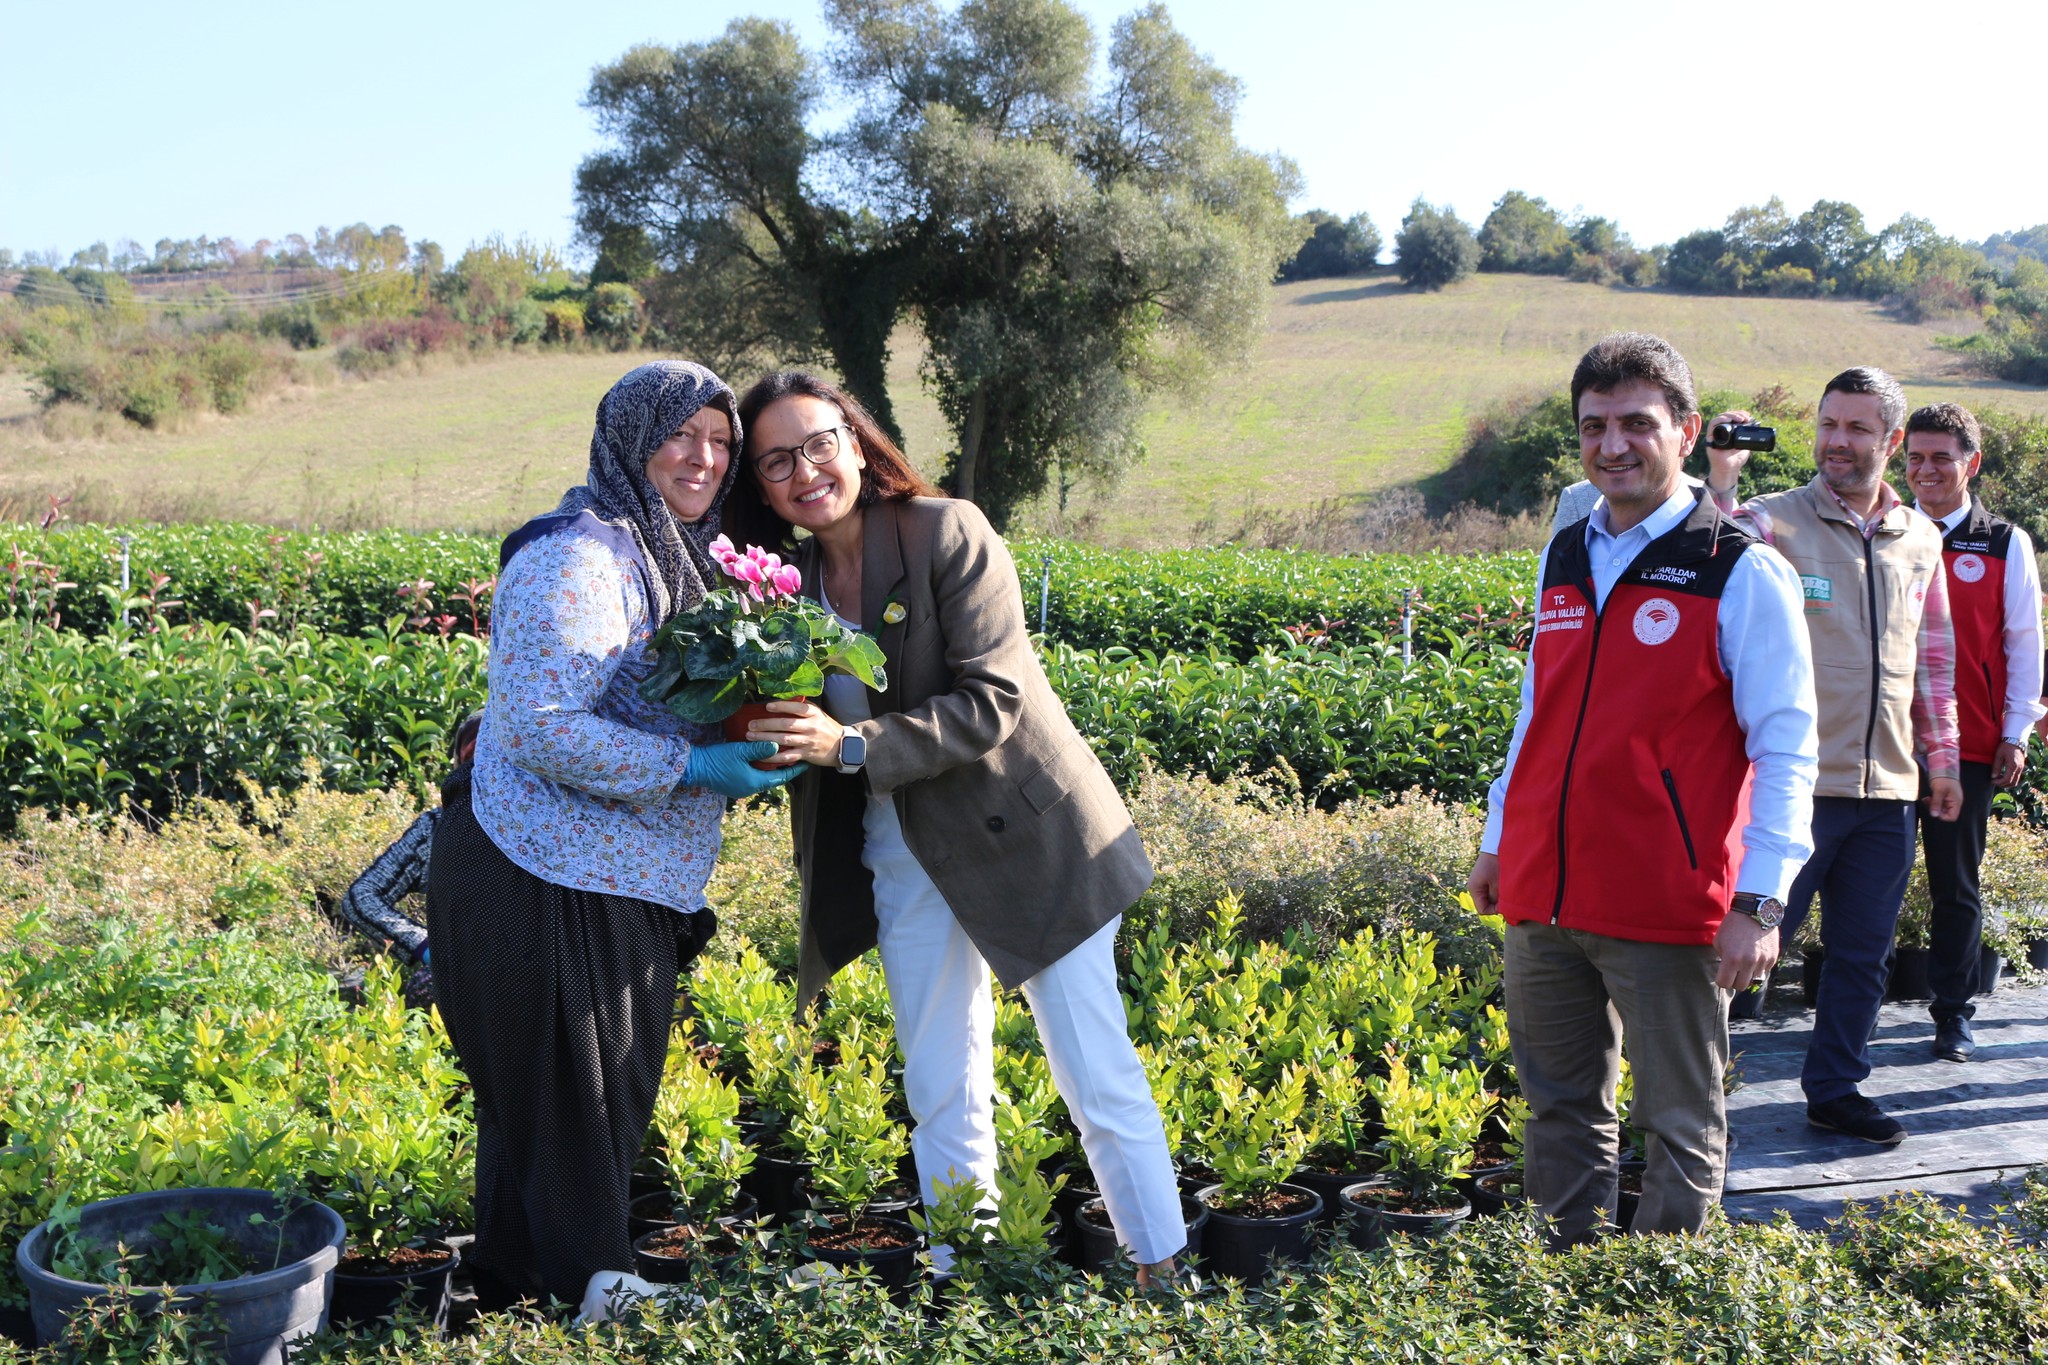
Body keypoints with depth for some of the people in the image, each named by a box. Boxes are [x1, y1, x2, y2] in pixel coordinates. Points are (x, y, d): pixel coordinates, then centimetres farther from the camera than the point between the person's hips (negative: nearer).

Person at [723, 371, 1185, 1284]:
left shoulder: (948, 533, -14)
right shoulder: (788, 581, 4)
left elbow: (990, 703, -20)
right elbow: (778, 727, 8)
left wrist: (851, 745, -28)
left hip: (1027, 834, -5)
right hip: (906, 857, 6)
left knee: (1098, 1080, -1)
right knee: (942, 1100, 11)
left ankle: (1166, 1278, 13)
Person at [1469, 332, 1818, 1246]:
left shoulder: (1741, 571, -6)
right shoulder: (1563, 559, 12)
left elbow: (1786, 749, -8)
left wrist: (1759, 902, -14)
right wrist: (1501, 842, 21)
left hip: (1669, 908, -6)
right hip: (1543, 897, 6)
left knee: (1678, 1123, 5)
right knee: (1560, 1111, 15)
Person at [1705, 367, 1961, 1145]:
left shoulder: (1919, 539, 12)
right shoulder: (1774, 522, -4)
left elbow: (1933, 656, 20)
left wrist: (1943, 757, 20)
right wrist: (1721, 480, -32)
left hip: (1888, 789, 5)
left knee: (1862, 952, 13)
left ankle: (1836, 1088, 26)